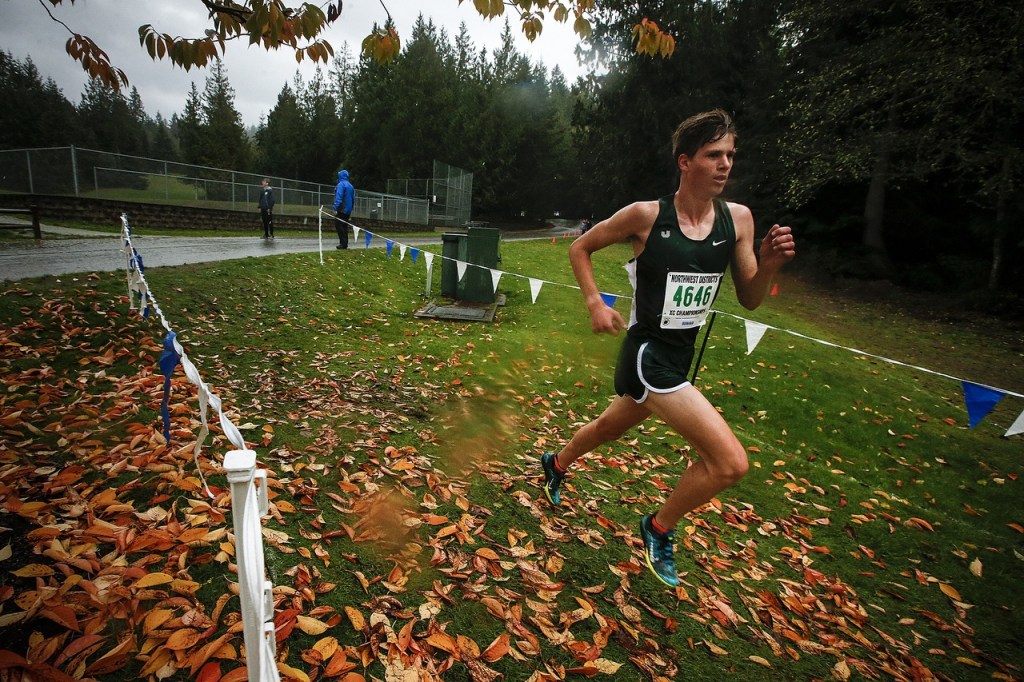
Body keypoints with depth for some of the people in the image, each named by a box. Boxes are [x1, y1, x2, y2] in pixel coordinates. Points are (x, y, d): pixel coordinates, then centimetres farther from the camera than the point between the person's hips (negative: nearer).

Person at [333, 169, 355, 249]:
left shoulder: (341, 184, -10)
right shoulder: (350, 186, 14)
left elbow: (338, 198, -19)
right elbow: (353, 199, 19)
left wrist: (335, 209, -21)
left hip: (341, 210, -8)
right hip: (348, 210, 8)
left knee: (339, 225, -4)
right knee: (344, 226, 13)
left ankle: (343, 243, -9)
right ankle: (344, 243, 14)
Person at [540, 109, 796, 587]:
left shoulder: (738, 219, -1)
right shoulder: (646, 215, -14)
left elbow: (749, 300, 5)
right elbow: (580, 248, -1)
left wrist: (768, 266, -15)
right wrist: (595, 304, -13)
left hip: (679, 355, 6)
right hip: (647, 355, -6)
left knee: (610, 427, 26)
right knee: (730, 461, -13)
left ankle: (556, 465, 57)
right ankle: (659, 528, 15)